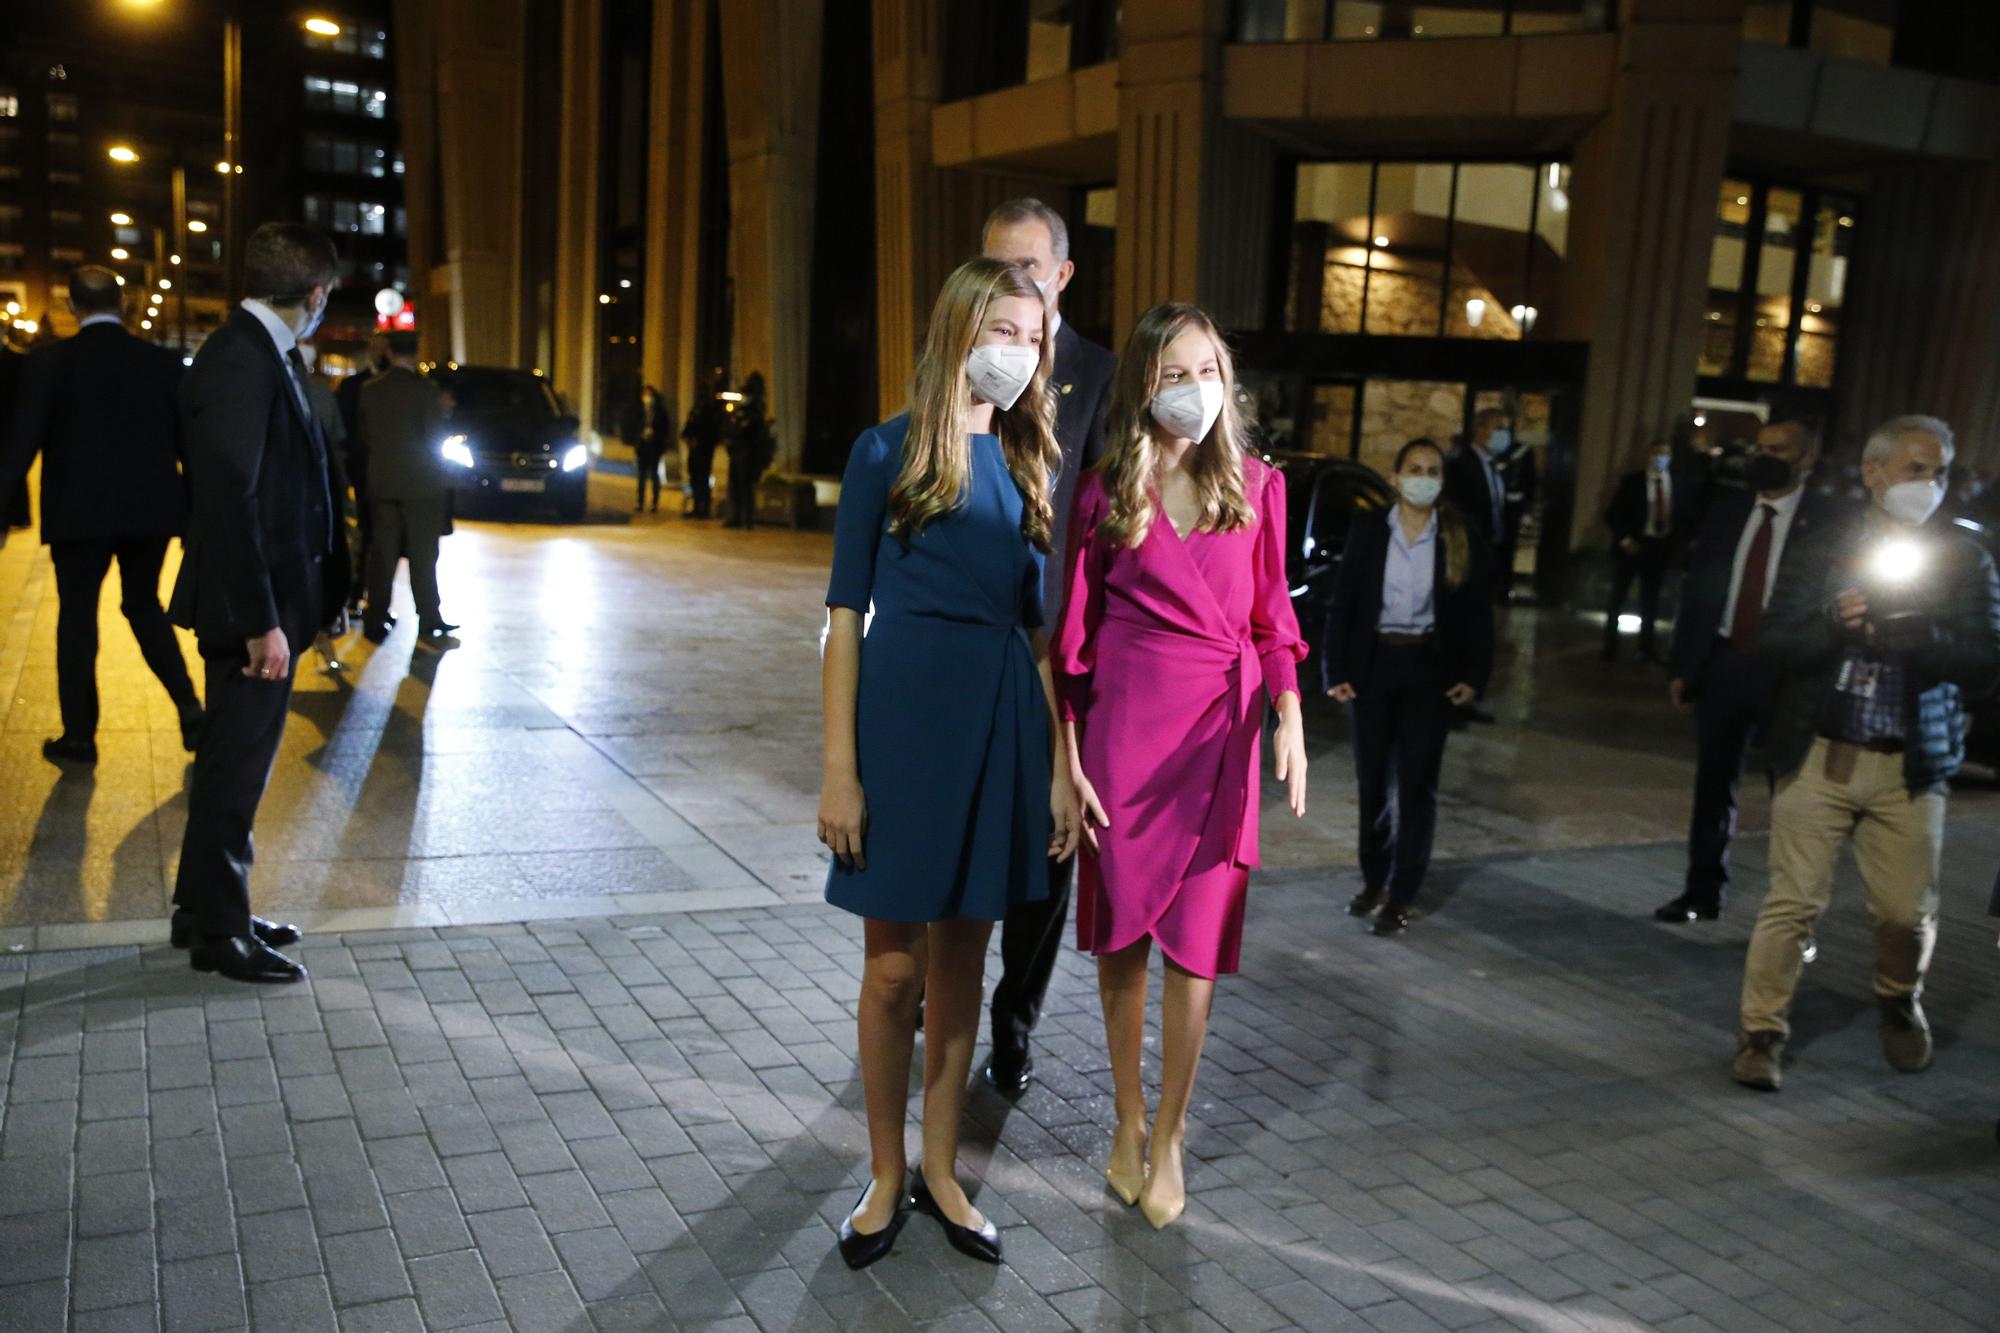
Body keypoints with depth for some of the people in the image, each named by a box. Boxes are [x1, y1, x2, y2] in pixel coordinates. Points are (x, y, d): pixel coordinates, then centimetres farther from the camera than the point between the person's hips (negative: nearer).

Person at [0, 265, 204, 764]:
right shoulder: (164, 362, -2)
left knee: (77, 616, 9)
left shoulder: (49, 361, -8)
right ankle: (189, 707, 9)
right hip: (150, 509, 3)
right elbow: (186, 442, 2)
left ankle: (79, 738, 14)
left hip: (80, 512, -3)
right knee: (144, 605, 20)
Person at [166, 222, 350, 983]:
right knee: (237, 766, 2)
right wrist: (259, 620, -24)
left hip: (271, 600, 10)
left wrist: (324, 591, 13)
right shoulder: (239, 360, -19)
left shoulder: (269, 355, 11)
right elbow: (228, 498, -24)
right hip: (251, 608, -10)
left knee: (232, 761, 18)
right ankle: (219, 931, 15)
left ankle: (205, 908, 32)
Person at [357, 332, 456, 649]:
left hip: (382, 483, 4)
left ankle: (375, 623, 14)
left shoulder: (370, 390, 2)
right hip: (420, 483, -4)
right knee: (423, 558, -1)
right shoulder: (424, 388, -11)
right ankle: (430, 627, -2)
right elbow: (435, 436, -10)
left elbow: (364, 437, 7)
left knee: (382, 556, 10)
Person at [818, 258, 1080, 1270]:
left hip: (1001, 721, 4)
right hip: (905, 711, -4)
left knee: (962, 960, 12)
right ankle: (885, 1178, 23)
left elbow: (1040, 626, 11)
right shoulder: (890, 452, -2)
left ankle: (940, 1173, 27)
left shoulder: (1027, 465, 10)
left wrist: (1062, 764, 6)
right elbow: (846, 614, -4)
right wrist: (839, 768, -10)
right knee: (895, 967, 4)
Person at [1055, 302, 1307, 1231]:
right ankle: (1128, 1116, 27)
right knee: (1121, 932, 8)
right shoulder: (1104, 494, 1)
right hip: (1123, 729, 0)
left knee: (1195, 942, 1)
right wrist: (1066, 761, -2)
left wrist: (1290, 723, -3)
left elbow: (1272, 621, 9)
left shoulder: (1256, 487, 5)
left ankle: (1169, 1135, 18)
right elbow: (1073, 635, 2)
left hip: (1218, 734, 1)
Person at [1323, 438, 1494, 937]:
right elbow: (1343, 604, -1)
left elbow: (1477, 611, 1)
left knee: (1417, 783, 1)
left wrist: (1473, 676, -7)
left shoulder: (1460, 537, -1)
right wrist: (1336, 671, -6)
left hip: (1430, 668, -1)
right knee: (1371, 779, 10)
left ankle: (1401, 896, 8)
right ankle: (1373, 880, 26)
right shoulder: (1367, 530, -1)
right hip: (1374, 664, 1)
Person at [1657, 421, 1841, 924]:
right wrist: (1682, 666, 7)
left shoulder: (1827, 523, -9)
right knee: (1713, 784, 12)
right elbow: (1696, 590, 9)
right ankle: (1702, 894, 24)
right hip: (1721, 664, 4)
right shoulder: (1727, 510, 6)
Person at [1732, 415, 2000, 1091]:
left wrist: (1908, 633, -21)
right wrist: (1834, 625, -21)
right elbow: (1772, 641, -2)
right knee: (1793, 901, -1)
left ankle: (1899, 1003, 36)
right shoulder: (1826, 546, 4)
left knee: (1907, 909, 5)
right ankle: (1761, 1033, 11)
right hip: (1818, 754, -1)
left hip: (1910, 765, 1)